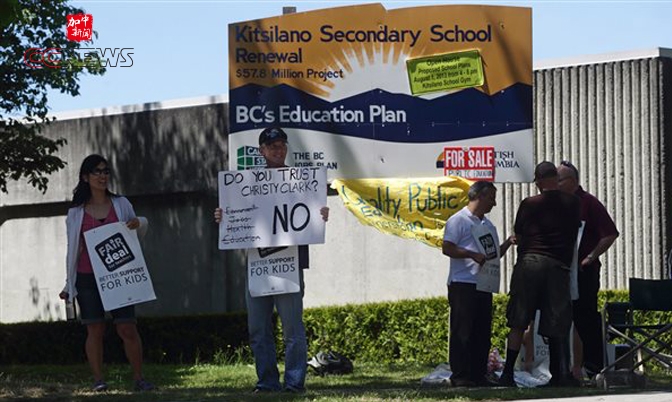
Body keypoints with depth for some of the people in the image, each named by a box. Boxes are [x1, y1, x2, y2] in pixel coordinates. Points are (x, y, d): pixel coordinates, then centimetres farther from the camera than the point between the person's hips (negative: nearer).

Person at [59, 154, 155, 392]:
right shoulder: (76, 212, 6)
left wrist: (139, 223, -6)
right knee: (95, 329, -1)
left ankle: (139, 378, 1)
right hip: (88, 278, 0)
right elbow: (73, 249, 11)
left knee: (128, 328, -5)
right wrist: (69, 285, 12)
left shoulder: (121, 204, 8)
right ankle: (98, 379, 3)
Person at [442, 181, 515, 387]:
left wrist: (507, 243, 9)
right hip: (462, 284, -8)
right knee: (462, 332, -6)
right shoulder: (459, 220, -4)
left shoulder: (488, 225, 21)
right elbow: (447, 248, -13)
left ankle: (478, 375, 11)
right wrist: (472, 255, -22)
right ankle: (459, 376, -5)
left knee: (482, 332, 7)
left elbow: (494, 255, 27)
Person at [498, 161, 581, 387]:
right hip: (559, 266, 1)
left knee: (518, 323, 3)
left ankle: (508, 373, 0)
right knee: (557, 325, 4)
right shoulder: (572, 203, 6)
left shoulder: (529, 204, 2)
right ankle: (562, 374, -5)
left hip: (529, 261, -1)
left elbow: (518, 236, 11)